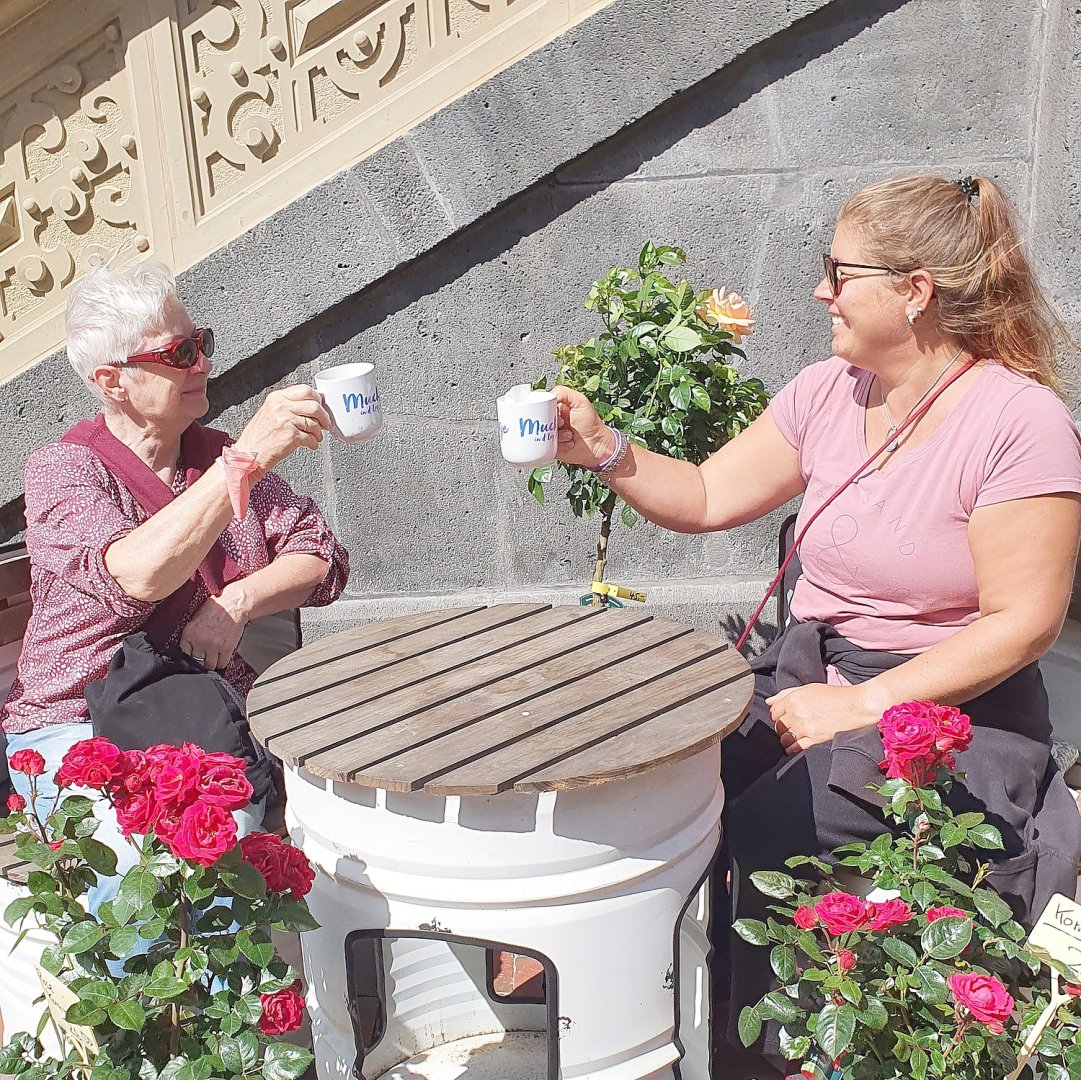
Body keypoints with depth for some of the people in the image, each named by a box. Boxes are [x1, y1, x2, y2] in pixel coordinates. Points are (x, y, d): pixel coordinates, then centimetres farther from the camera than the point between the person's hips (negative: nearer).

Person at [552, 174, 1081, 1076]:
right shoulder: (828, 392, 4)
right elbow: (707, 498, 8)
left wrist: (860, 706, -19)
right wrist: (605, 451, -8)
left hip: (948, 709, -5)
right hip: (808, 674, 6)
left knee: (767, 833, -25)